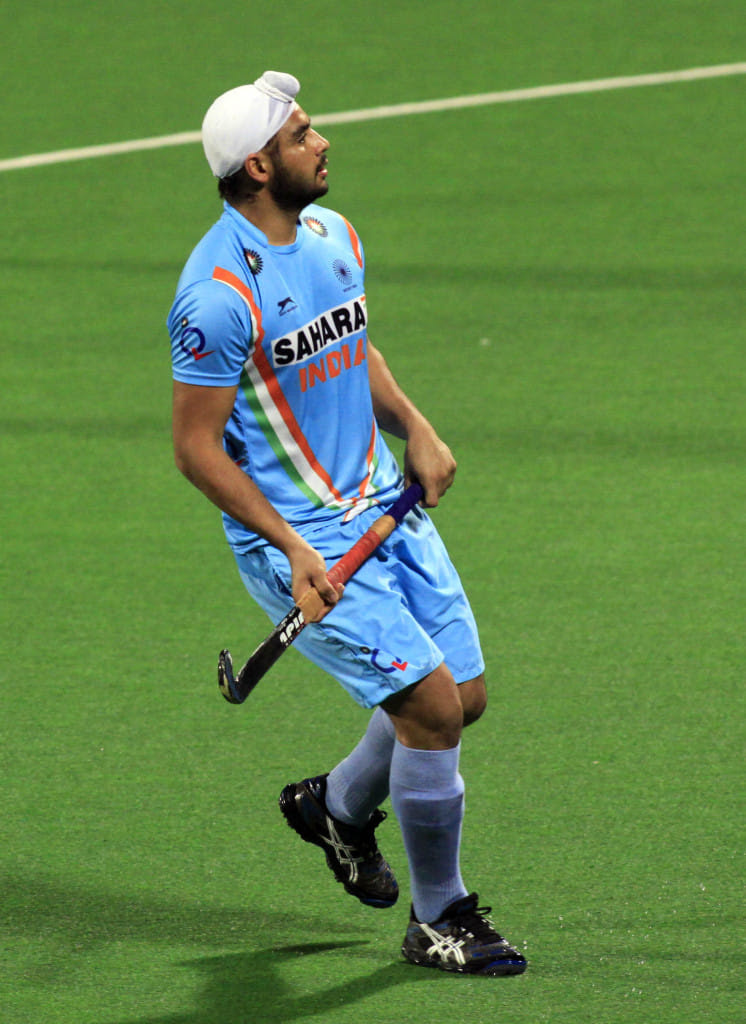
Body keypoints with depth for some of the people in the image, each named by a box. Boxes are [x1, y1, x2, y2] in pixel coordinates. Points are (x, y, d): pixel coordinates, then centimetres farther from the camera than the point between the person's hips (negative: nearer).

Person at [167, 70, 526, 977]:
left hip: (385, 506, 8)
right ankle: (439, 920, 6)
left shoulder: (332, 235, 5)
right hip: (301, 543, -8)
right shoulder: (221, 293, -22)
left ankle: (338, 804, 38)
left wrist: (414, 428, 4)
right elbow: (196, 445, -18)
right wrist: (292, 549, -22)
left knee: (463, 696, 10)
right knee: (432, 705, -12)